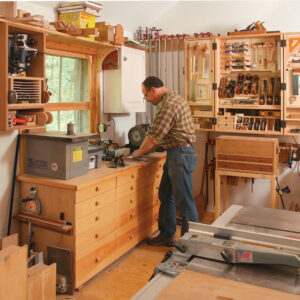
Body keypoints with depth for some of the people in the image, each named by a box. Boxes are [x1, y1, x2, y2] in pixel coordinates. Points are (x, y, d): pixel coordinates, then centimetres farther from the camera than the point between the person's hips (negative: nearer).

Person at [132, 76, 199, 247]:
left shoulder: (169, 104, -17)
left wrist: (139, 153, 0)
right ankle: (167, 235, 29)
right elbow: (163, 136, 21)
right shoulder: (173, 99, 17)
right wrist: (146, 150, 17)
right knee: (166, 196, 17)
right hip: (176, 154, 11)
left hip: (181, 155, -11)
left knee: (184, 201, -2)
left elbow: (154, 136, -15)